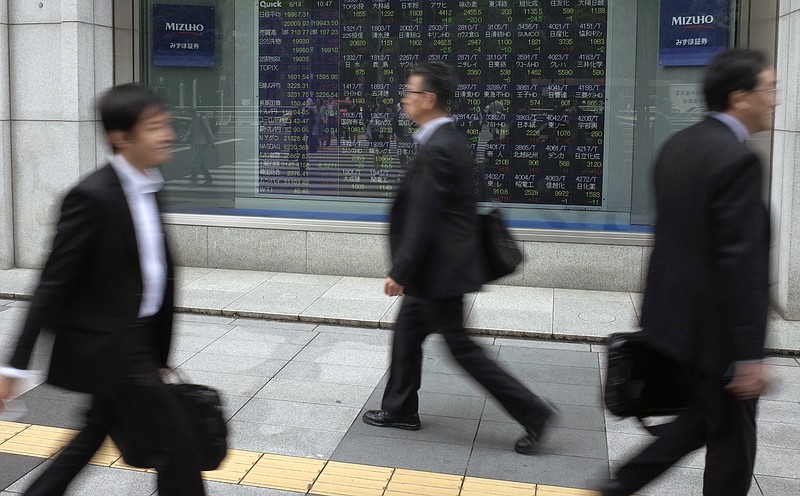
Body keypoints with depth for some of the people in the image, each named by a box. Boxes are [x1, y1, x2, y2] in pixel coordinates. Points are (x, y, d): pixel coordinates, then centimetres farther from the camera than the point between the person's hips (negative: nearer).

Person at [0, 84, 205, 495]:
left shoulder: (147, 189, 7)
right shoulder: (92, 196, -19)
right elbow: (53, 283, -18)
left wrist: (159, 354, 19)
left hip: (133, 342, 8)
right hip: (108, 348, -8)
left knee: (93, 437, 22)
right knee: (176, 447, 0)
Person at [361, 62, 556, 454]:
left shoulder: (436, 150, -22)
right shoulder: (451, 140, 9)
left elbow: (422, 219, -24)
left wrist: (400, 272, -20)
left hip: (440, 270, -10)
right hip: (439, 268, 10)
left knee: (459, 346, 0)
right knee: (406, 332, 18)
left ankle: (531, 411, 8)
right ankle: (400, 409, 31)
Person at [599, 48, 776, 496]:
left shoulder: (678, 146, 8)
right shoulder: (738, 159, -20)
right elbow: (741, 264, -23)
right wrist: (749, 354, -19)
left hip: (675, 316, 9)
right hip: (714, 328, -9)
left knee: (701, 420, 24)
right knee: (733, 440, 10)